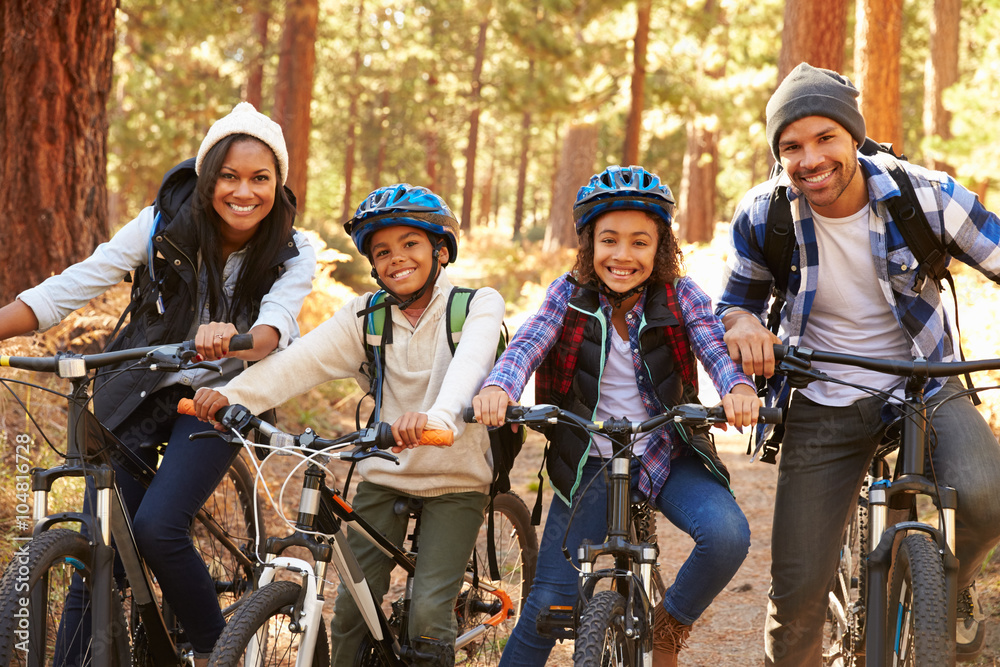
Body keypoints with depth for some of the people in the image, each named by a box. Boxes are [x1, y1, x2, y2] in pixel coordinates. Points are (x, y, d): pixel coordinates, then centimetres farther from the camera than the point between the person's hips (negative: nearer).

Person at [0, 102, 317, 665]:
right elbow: (69, 288, -11)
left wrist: (233, 338, -52)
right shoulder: (164, 225, -11)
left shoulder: (292, 255, -11)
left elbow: (276, 325, -28)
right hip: (138, 394, 2)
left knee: (157, 528, -22)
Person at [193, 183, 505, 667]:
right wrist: (232, 394, -33)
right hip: (384, 477, 3)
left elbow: (469, 364, -31)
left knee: (428, 612, -14)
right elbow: (301, 360, -15)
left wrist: (437, 416, -53)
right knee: (351, 607, -2)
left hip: (455, 481, -3)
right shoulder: (365, 316, 1)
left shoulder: (477, 306, -9)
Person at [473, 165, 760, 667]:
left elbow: (715, 347, -19)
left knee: (727, 534, -28)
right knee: (549, 602, -5)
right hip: (591, 464, 0)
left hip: (667, 455, 0)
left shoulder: (679, 296, -4)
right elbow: (526, 346, -18)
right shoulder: (569, 296, -3)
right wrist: (497, 387, -42)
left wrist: (738, 388, -43)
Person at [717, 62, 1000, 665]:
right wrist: (742, 323, -21)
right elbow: (737, 300, 5)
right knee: (798, 591, -4)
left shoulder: (926, 196, -16)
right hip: (822, 409, 1)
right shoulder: (763, 216, -11)